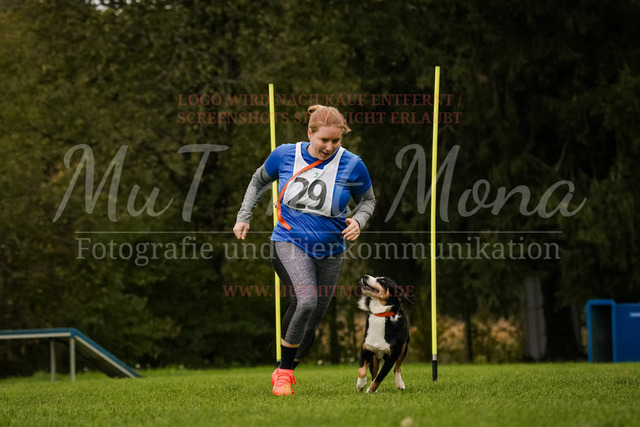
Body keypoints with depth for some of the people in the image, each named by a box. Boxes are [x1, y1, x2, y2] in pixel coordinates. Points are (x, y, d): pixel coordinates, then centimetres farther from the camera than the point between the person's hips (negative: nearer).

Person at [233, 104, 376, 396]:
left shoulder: (352, 166, -8)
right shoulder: (285, 155, -6)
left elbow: (367, 199, 10)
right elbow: (259, 180, 14)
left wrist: (358, 221, -10)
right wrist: (243, 217, 7)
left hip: (329, 253, 2)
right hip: (289, 243, -2)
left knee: (309, 326, 5)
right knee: (305, 301, -29)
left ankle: (285, 372, 32)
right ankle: (284, 371, -13)